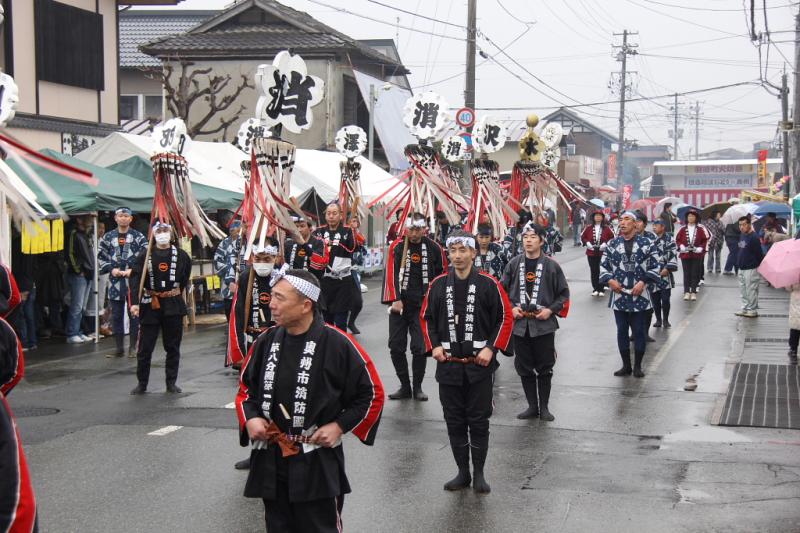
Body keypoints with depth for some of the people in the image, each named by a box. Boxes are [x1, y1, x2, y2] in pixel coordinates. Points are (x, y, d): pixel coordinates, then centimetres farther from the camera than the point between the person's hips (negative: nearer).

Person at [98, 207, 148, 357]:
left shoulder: (139, 237, 1)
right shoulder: (108, 237, 7)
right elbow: (100, 257, 9)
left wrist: (133, 270, -12)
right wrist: (111, 269, -5)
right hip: (115, 282, 2)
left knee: (134, 314, 2)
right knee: (116, 315, 6)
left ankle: (133, 346, 10)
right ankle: (119, 346, 13)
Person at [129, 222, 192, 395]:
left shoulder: (181, 255, 1)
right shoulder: (144, 256, -3)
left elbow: (184, 279, 15)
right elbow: (135, 279, -11)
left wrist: (174, 295, 12)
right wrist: (134, 302, -22)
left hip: (173, 306, 1)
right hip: (151, 305, -1)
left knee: (173, 346, 8)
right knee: (145, 347, 1)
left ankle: (171, 382, 18)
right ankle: (142, 383, 11)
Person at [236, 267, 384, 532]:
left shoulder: (337, 343, -13)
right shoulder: (266, 341, 3)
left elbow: (372, 393, -4)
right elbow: (246, 387, 16)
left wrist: (340, 426, -11)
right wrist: (250, 418, -3)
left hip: (318, 465, -5)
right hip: (270, 463, 5)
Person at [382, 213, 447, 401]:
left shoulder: (434, 248, -1)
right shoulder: (397, 247, -3)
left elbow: (442, 275, 9)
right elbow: (391, 274, -7)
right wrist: (395, 300, -14)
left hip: (422, 306, -1)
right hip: (399, 304, 1)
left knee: (419, 348, -6)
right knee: (396, 347, 3)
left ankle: (417, 387, 11)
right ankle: (405, 387, 17)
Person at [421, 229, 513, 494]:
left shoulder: (488, 284, -6)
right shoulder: (438, 285, 3)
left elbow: (505, 317, -2)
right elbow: (426, 318, 14)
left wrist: (491, 347, -9)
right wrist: (433, 345, 1)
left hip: (479, 365, -3)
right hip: (448, 365, 3)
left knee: (479, 421, 3)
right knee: (454, 421, 9)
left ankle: (479, 474, 14)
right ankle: (462, 472, 20)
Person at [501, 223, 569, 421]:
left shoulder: (551, 266, -3)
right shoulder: (513, 264, 3)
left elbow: (564, 293, 2)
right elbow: (503, 290, 10)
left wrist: (551, 310, -10)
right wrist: (511, 308, -4)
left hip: (543, 325, -2)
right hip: (519, 324, 2)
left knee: (545, 368, 4)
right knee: (524, 368, 8)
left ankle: (544, 407, 16)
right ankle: (532, 406, 19)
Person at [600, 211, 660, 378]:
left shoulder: (645, 243, 0)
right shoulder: (612, 244, 6)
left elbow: (654, 267, 1)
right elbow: (603, 266, 10)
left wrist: (643, 282, -11)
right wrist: (610, 280, -7)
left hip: (639, 295, -2)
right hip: (619, 294, 2)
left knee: (639, 331, 3)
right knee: (622, 331, 7)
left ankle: (637, 366, 15)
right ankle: (626, 366, 19)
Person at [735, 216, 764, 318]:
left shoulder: (754, 237, -16)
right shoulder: (742, 235, 10)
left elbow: (759, 254, -16)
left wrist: (759, 266, -14)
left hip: (751, 269, -9)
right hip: (742, 268, 9)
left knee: (751, 290, -2)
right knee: (743, 290, 15)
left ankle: (752, 310, 5)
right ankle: (744, 309, 24)